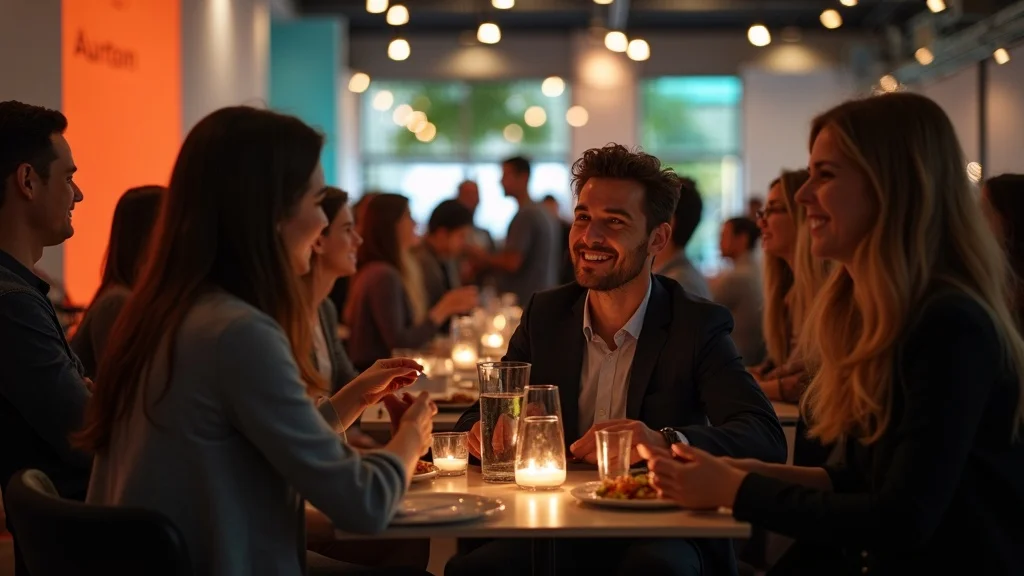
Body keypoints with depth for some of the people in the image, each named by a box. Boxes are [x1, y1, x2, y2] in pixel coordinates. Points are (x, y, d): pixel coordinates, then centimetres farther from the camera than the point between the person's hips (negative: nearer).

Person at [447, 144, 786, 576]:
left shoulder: (698, 327, -5)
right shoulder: (545, 315, 7)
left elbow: (766, 439, -17)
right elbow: (483, 411, 8)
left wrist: (666, 442, -36)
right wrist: (482, 430, -18)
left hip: (662, 530, -2)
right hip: (555, 528, 3)